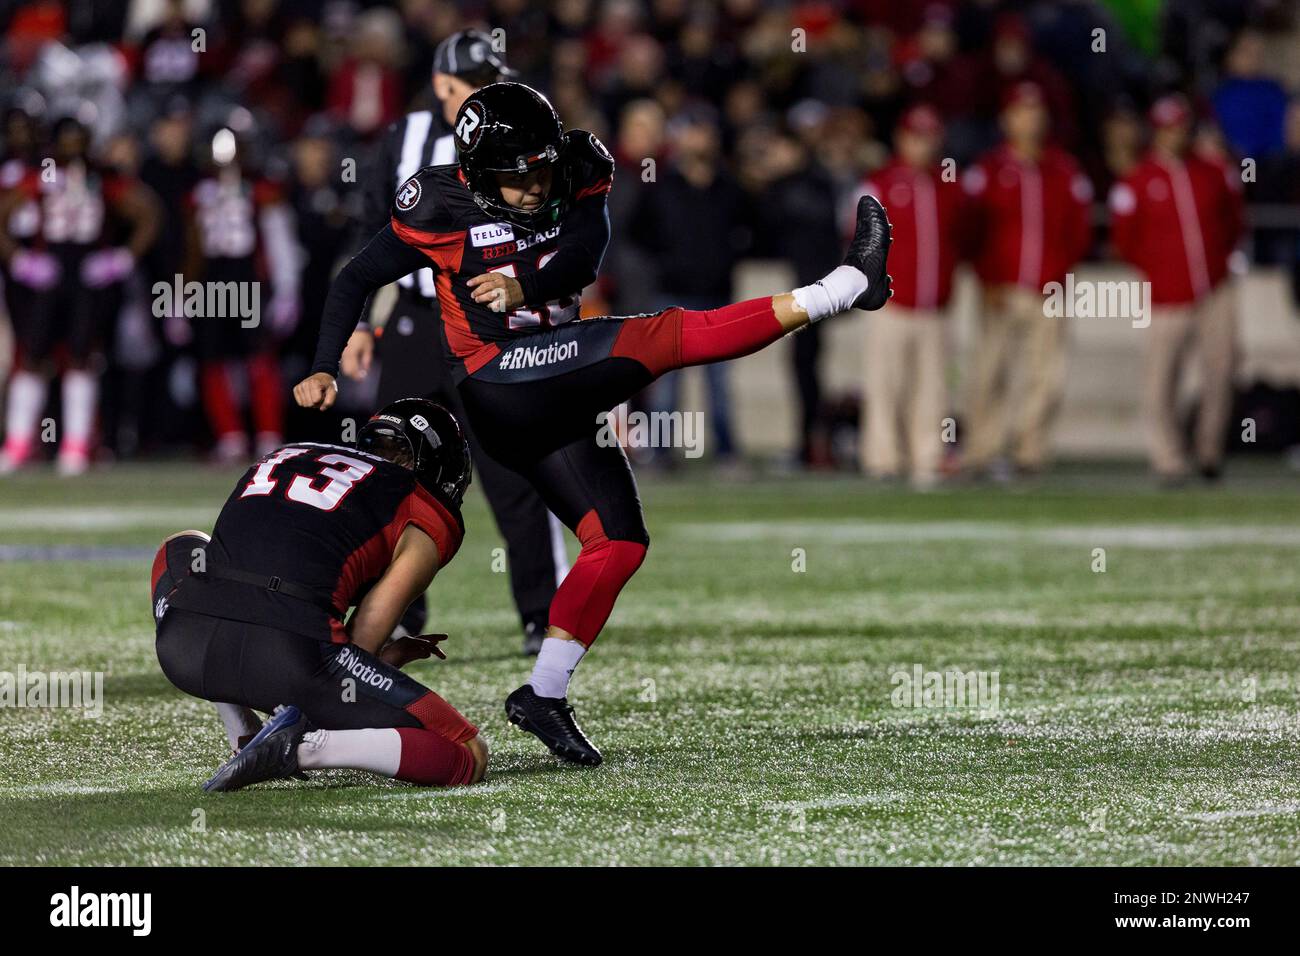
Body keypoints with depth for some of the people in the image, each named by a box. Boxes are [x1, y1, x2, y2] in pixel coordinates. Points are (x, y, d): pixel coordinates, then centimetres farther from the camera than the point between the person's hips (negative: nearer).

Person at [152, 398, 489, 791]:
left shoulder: (283, 457, 31)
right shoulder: (428, 522, 14)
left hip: (186, 652, 5)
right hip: (292, 657, -5)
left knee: (182, 550, 41)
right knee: (469, 758, 8)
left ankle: (246, 741, 27)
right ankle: (305, 746, -12)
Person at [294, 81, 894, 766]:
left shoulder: (577, 179, 5)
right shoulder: (441, 207, -6)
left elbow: (583, 256, -13)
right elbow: (356, 280, 3)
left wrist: (524, 285, -32)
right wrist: (323, 371, -4)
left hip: (556, 402, 7)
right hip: (501, 384, -7)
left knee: (619, 541, 4)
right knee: (663, 338, -18)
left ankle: (544, 694, 4)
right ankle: (845, 287, -20)